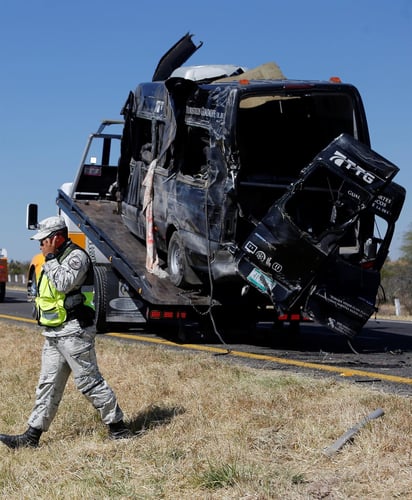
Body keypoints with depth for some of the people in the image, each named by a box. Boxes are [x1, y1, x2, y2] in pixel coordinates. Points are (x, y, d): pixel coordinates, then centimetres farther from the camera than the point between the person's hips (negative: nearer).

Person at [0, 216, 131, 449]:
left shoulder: (76, 256, -11)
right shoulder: (56, 259, 18)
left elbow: (64, 283, -26)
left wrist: (50, 258, -16)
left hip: (73, 332, -9)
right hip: (54, 334, 9)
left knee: (89, 381, -6)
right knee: (48, 385, 8)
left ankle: (118, 427, 4)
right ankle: (32, 436, 9)